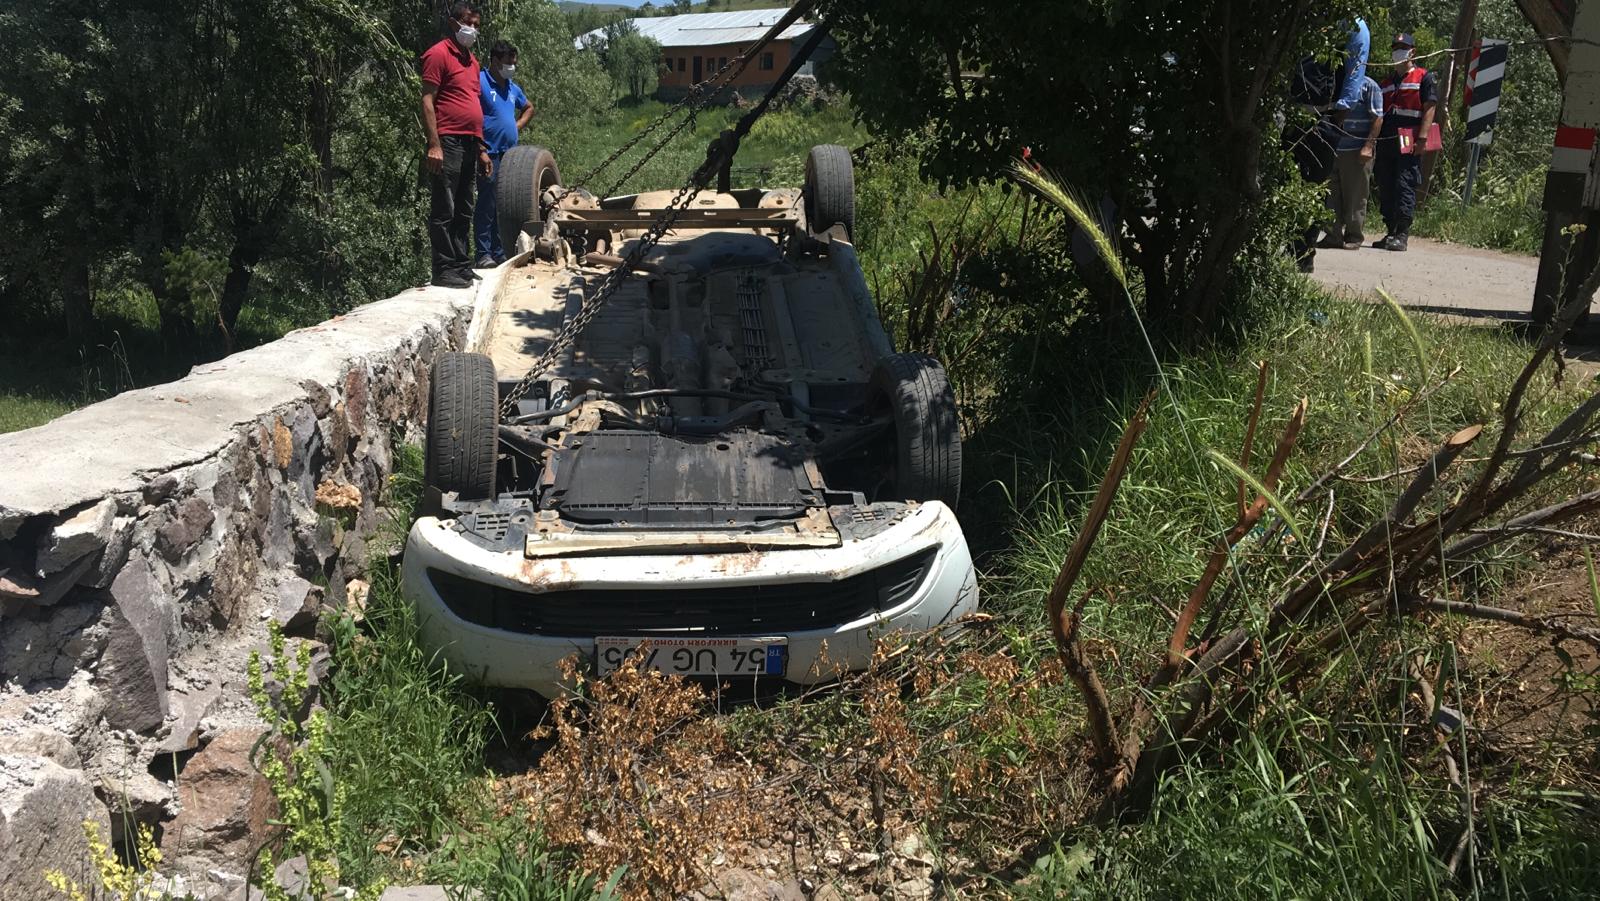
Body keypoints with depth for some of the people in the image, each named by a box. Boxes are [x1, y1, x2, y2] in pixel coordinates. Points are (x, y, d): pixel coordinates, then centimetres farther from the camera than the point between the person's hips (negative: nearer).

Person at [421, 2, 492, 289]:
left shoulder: (471, 59, 20)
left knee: (464, 211, 12)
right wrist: (434, 145, -19)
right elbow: (427, 101, -11)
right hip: (448, 143, -9)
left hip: (469, 144, 9)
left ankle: (462, 266, 18)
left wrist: (481, 149, 20)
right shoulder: (439, 54, -5)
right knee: (445, 210, -7)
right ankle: (443, 270, -5)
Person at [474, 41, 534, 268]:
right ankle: (484, 254, -4)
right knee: (487, 205, -7)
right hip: (490, 154, -8)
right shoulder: (480, 82, -8)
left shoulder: (513, 88, 16)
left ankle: (500, 253, 17)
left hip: (510, 154, 8)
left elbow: (529, 108, 35)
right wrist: (480, 151, -18)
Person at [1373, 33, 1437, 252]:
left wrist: (1422, 138, -15)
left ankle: (1402, 236, -13)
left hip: (1409, 144, -7)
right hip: (1386, 143, 7)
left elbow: (1429, 108, -5)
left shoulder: (1423, 77, 4)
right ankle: (1391, 232, 16)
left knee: (1405, 187, -11)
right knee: (1385, 190, 7)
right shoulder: (1387, 83, 24)